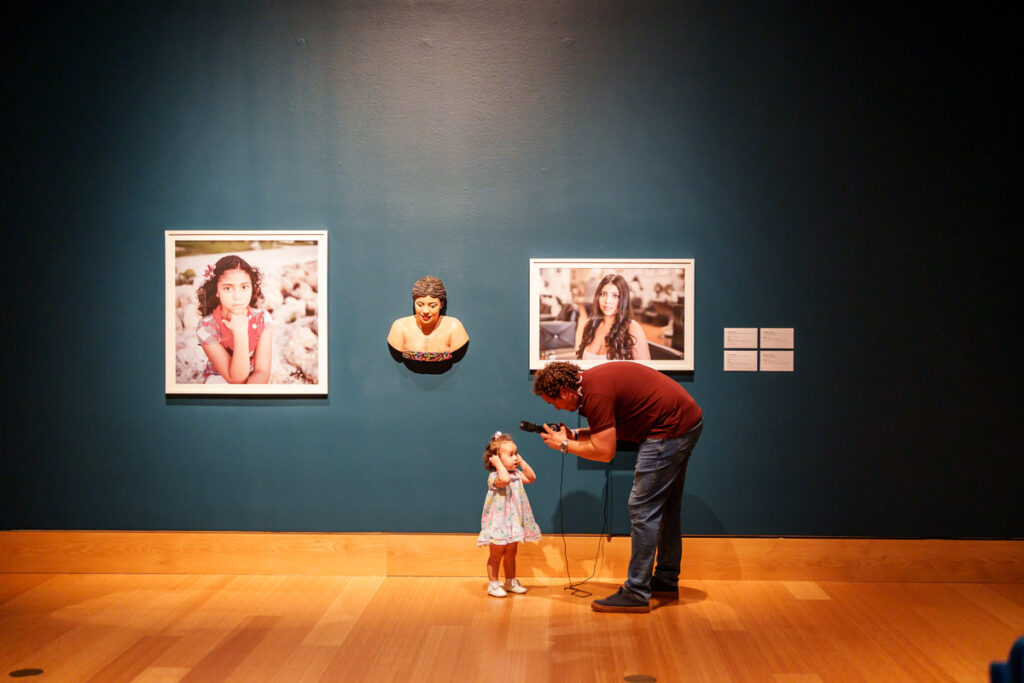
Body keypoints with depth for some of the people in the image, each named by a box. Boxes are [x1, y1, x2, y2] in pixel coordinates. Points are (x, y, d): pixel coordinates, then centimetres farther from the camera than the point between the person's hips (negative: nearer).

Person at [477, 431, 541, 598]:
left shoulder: (516, 474, 6)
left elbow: (531, 478, 11)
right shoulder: (494, 476, -21)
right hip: (499, 523, -8)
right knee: (496, 554, 3)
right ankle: (493, 584, 12)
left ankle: (511, 582, 28)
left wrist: (522, 462, 4)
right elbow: (504, 480, -41)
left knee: (511, 554, 17)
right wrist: (499, 464, -30)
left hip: (514, 522, 8)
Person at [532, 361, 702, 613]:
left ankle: (637, 594, -2)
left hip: (670, 429, -11)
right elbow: (610, 429, 21)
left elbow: (604, 452, -17)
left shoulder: (595, 394, -19)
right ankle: (666, 581, 30)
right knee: (666, 507, 19)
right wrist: (574, 435, 11)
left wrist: (564, 445, -5)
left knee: (643, 509, -6)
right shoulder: (592, 379, 12)